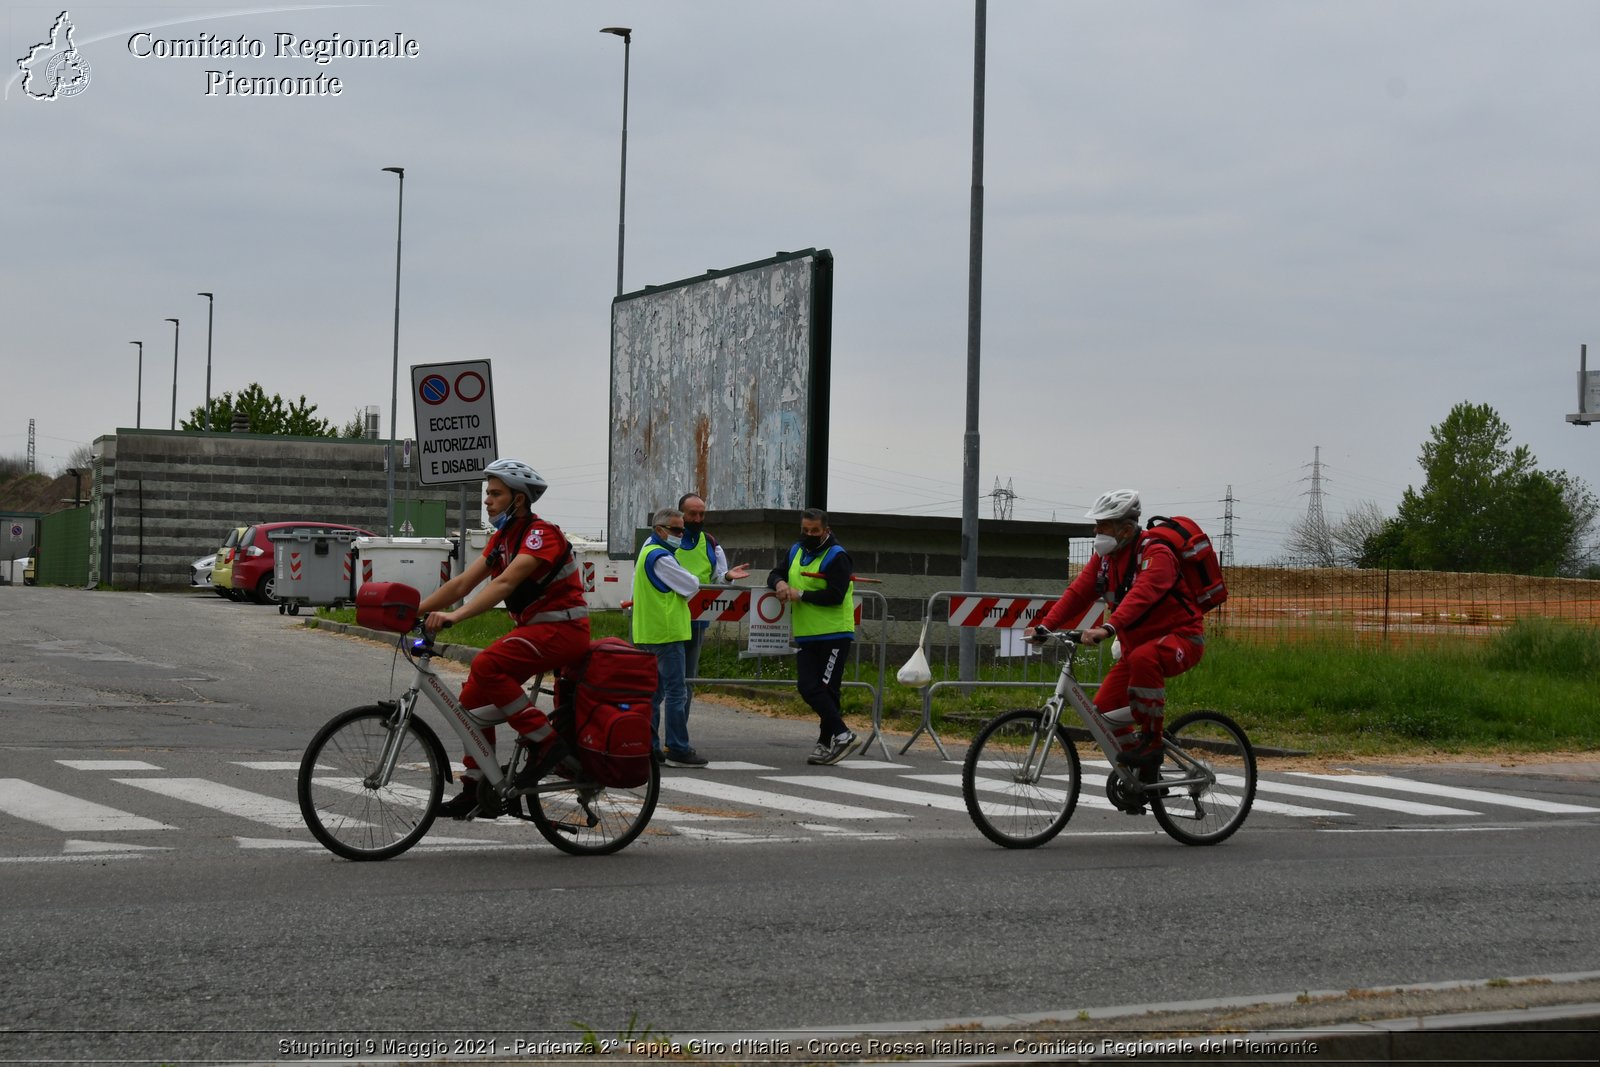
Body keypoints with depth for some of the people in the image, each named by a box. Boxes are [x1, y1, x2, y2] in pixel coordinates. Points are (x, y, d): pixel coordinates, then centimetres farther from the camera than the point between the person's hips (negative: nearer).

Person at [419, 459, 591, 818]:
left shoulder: (541, 533, -16)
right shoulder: (502, 538, 12)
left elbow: (505, 583, -30)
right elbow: (462, 583, 9)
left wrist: (455, 616, -40)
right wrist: (413, 610, -1)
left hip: (562, 627, -9)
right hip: (532, 627, 9)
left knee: (487, 665, -29)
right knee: (475, 694, 2)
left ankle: (546, 740, -19)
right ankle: (477, 789, 10)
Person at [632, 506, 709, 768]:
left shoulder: (646, 551, 18)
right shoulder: (660, 557, -14)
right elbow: (692, 586, -11)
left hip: (647, 633, 10)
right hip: (666, 632, -10)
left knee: (653, 692, 12)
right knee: (676, 692, -9)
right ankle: (677, 749, -10)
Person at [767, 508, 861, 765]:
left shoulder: (836, 557, -9)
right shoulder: (796, 551, 15)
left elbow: (835, 596, -19)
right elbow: (775, 574, 19)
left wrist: (801, 594, -15)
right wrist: (779, 583, -6)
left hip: (834, 635, -7)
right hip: (805, 635, 7)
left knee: (826, 689, -6)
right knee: (807, 687, 0)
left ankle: (828, 741, 3)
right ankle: (841, 735, 7)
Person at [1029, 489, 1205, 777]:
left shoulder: (1155, 553, -20)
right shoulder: (1104, 557, 4)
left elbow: (1141, 594, -37)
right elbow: (1077, 592, -3)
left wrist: (1108, 628, -51)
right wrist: (1045, 625, -18)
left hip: (1181, 638, -8)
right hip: (1137, 644, 8)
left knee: (1143, 658, -39)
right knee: (1104, 710, -4)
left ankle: (1150, 740, -24)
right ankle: (1138, 769, 15)